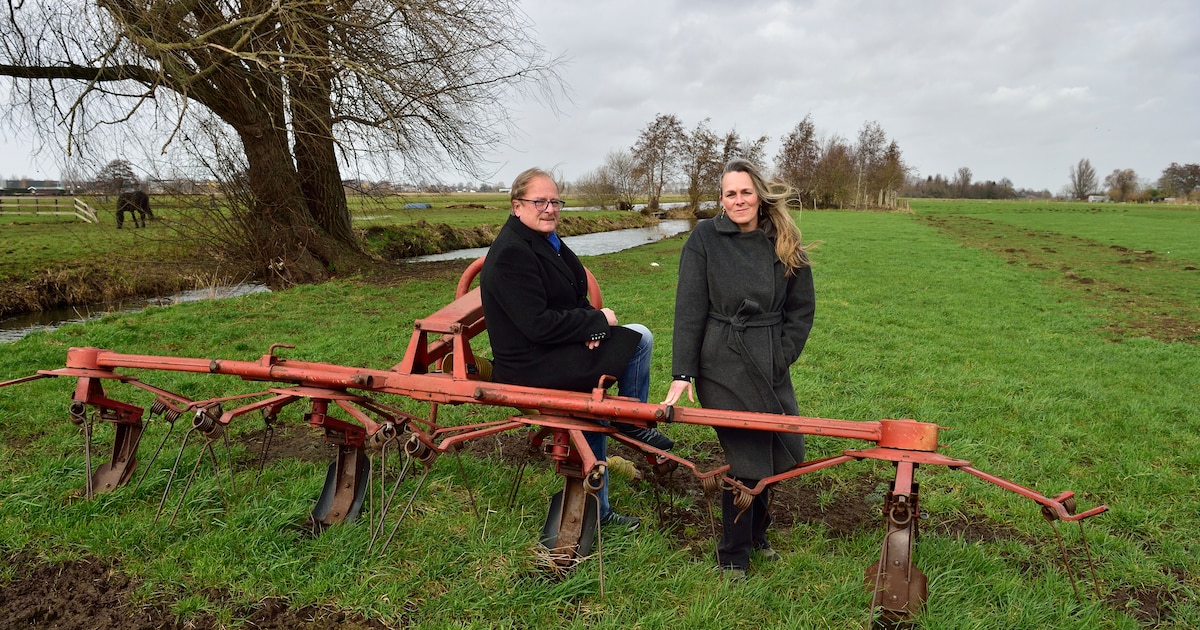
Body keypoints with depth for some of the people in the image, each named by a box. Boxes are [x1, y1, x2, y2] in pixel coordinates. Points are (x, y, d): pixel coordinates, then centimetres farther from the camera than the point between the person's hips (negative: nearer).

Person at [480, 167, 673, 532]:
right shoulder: (511, 254, -21)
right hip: (533, 369, -10)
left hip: (551, 356, 10)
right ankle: (632, 423, 10)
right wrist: (596, 321, -17)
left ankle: (597, 511, 36)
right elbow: (539, 325, -26)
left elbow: (575, 297, 16)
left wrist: (589, 324, -7)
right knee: (639, 339, -9)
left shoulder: (546, 241, 10)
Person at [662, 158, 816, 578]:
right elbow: (689, 310, -8)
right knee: (746, 460, -3)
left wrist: (781, 358, 0)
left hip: (771, 366, 5)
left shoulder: (784, 244, 4)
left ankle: (754, 532, 37)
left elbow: (802, 308, 9)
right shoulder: (706, 238, -5)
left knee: (787, 452, 10)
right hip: (723, 366, -4)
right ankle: (733, 555, 20)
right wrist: (681, 373, -12)